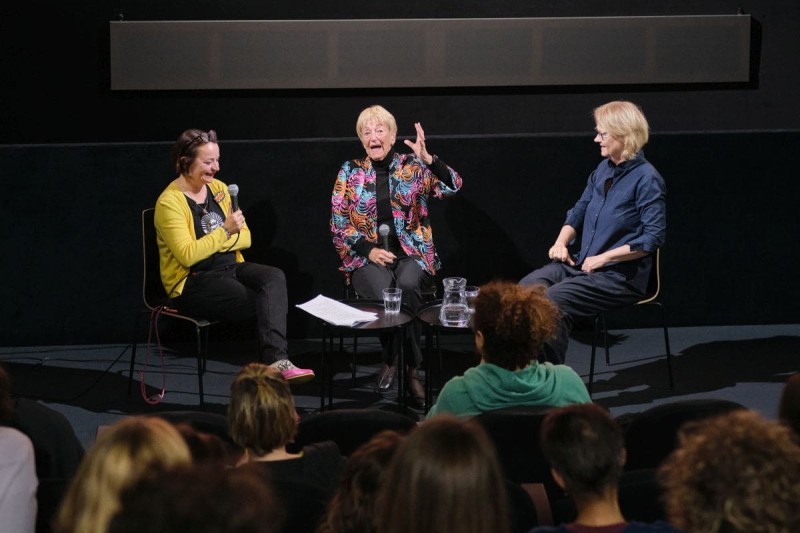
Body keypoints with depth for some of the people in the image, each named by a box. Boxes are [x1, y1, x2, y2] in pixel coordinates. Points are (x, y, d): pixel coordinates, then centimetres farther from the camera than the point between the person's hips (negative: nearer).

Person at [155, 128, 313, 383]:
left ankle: (277, 361, -41)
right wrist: (225, 231, -23)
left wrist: (212, 243, -8)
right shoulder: (170, 202, -12)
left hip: (230, 267, 6)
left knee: (274, 277, -25)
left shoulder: (218, 189, 9)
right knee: (263, 302, -27)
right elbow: (188, 255, -19)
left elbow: (245, 237, 10)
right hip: (191, 283, -6)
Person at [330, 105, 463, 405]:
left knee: (407, 287, -35)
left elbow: (452, 188, -10)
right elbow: (339, 224, 5)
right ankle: (410, 368, -10)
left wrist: (427, 159, -26)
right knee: (382, 293, -32)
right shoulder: (350, 172, 7)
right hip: (367, 256, 0)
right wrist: (369, 250, -10)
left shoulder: (413, 166, 5)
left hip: (411, 253, 0)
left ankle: (392, 362, -16)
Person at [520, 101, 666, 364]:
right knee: (527, 287, -16)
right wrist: (561, 242, 3)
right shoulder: (603, 170, 11)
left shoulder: (646, 178, -12)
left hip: (621, 276, -8)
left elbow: (653, 238, -17)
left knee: (554, 299, -28)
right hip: (581, 264, 8)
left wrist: (603, 258, -16)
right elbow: (578, 211, 23)